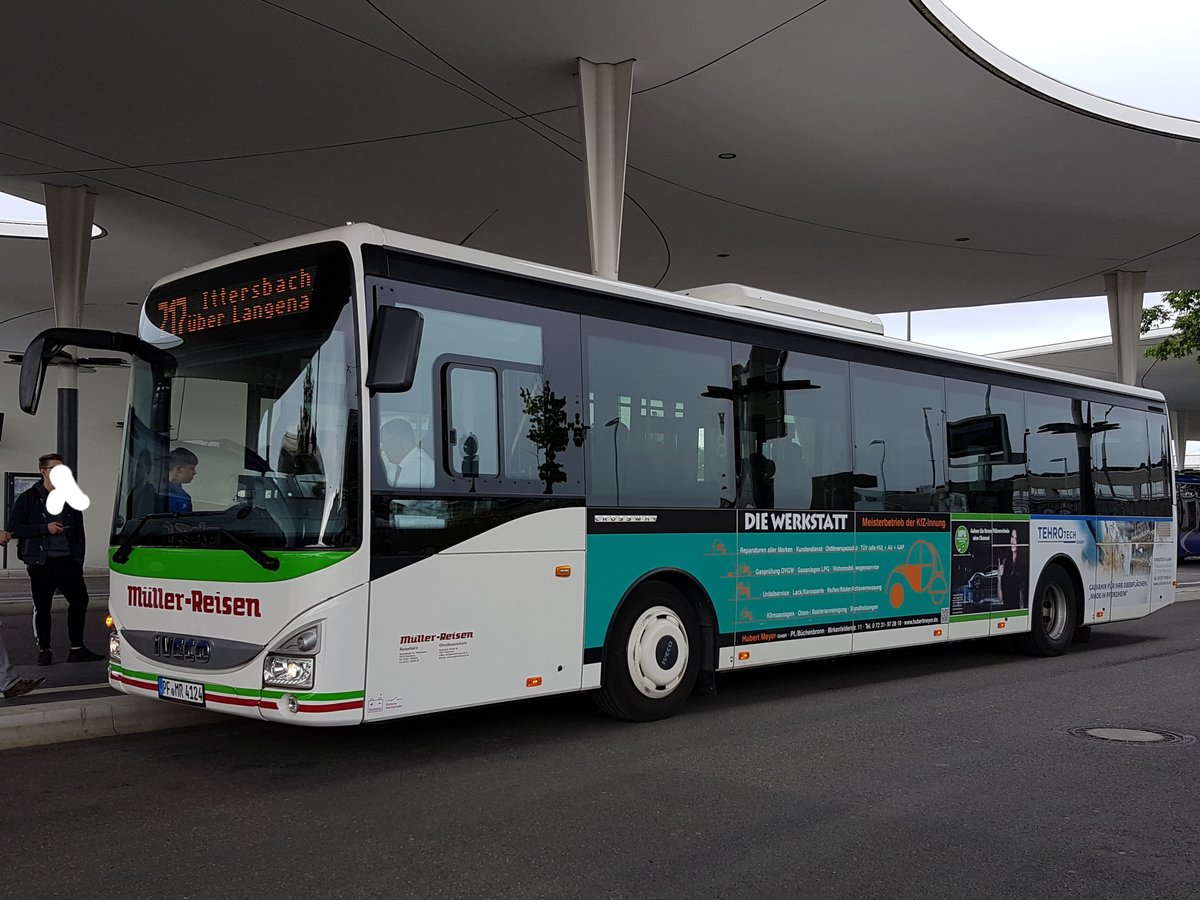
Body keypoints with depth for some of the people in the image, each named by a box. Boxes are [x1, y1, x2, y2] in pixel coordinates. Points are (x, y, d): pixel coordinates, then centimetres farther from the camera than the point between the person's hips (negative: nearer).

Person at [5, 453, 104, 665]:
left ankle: (77, 649, 2)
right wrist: (45, 528, -14)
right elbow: (13, 529, -5)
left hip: (67, 560, 3)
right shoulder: (29, 498, 2)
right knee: (42, 606, 3)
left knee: (79, 599, -6)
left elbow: (79, 533, 15)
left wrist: (78, 560, 6)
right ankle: (44, 650, 15)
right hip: (40, 562, -3)